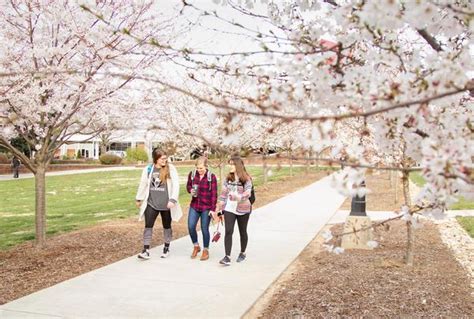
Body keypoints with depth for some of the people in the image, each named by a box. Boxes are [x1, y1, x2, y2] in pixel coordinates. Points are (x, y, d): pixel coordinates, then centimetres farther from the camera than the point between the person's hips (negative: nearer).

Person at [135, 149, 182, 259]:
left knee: (167, 226, 13)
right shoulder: (148, 169, 0)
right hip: (151, 203, 1)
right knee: (148, 226, -2)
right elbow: (143, 184, 11)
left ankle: (166, 248, 29)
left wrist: (173, 199, -19)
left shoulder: (171, 169, -6)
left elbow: (176, 184, -10)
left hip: (166, 204, -1)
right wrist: (139, 198, 16)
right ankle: (146, 250, 3)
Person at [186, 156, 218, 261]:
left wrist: (213, 209, -10)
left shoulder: (211, 177, -10)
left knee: (204, 228, 3)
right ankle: (196, 246, 20)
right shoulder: (192, 174, -1)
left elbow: (214, 194, -8)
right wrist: (190, 190, -9)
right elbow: (188, 185, 15)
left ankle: (206, 250, 22)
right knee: (190, 226, -5)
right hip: (194, 205, 3)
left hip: (206, 207, -3)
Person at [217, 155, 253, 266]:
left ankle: (243, 253, 32)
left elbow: (247, 194, -18)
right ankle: (227, 257, -8)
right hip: (229, 209, 3)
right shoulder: (228, 178, 4)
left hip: (243, 209, -2)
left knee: (243, 232, 13)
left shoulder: (246, 179, -10)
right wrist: (220, 206, 5)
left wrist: (236, 197, -34)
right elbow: (224, 192, 7)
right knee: (228, 231, -7)